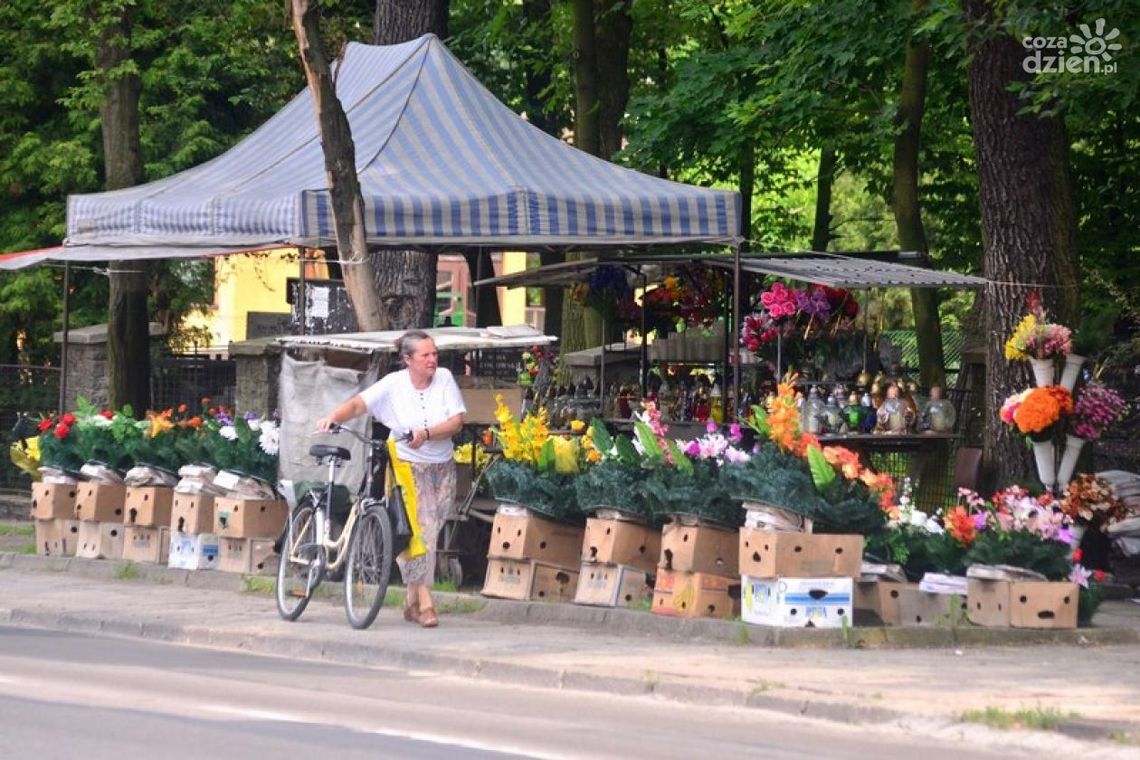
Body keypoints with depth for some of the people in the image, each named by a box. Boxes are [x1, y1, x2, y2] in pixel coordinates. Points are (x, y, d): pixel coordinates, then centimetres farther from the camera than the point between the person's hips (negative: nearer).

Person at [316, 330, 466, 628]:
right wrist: (334, 417, -36)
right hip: (408, 467, -3)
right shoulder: (393, 384, -9)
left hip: (442, 468, 3)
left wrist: (427, 434, -26)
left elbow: (456, 421, -10)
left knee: (429, 533, 6)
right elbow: (358, 403, -17)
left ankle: (412, 602, 19)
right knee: (420, 529, -16)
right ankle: (425, 603, -18)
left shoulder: (444, 379, -3)